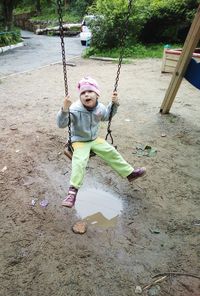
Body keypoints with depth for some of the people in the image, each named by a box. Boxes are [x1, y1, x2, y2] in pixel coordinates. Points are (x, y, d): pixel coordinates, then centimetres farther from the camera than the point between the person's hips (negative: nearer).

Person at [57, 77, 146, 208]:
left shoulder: (100, 107, -7)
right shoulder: (75, 109, -26)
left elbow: (107, 116, 16)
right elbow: (61, 124, -32)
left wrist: (114, 104, 0)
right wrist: (64, 109, -51)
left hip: (95, 139, 5)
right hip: (79, 141, -5)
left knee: (112, 153, 2)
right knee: (79, 162, -29)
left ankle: (130, 172, 19)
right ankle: (73, 191, -22)